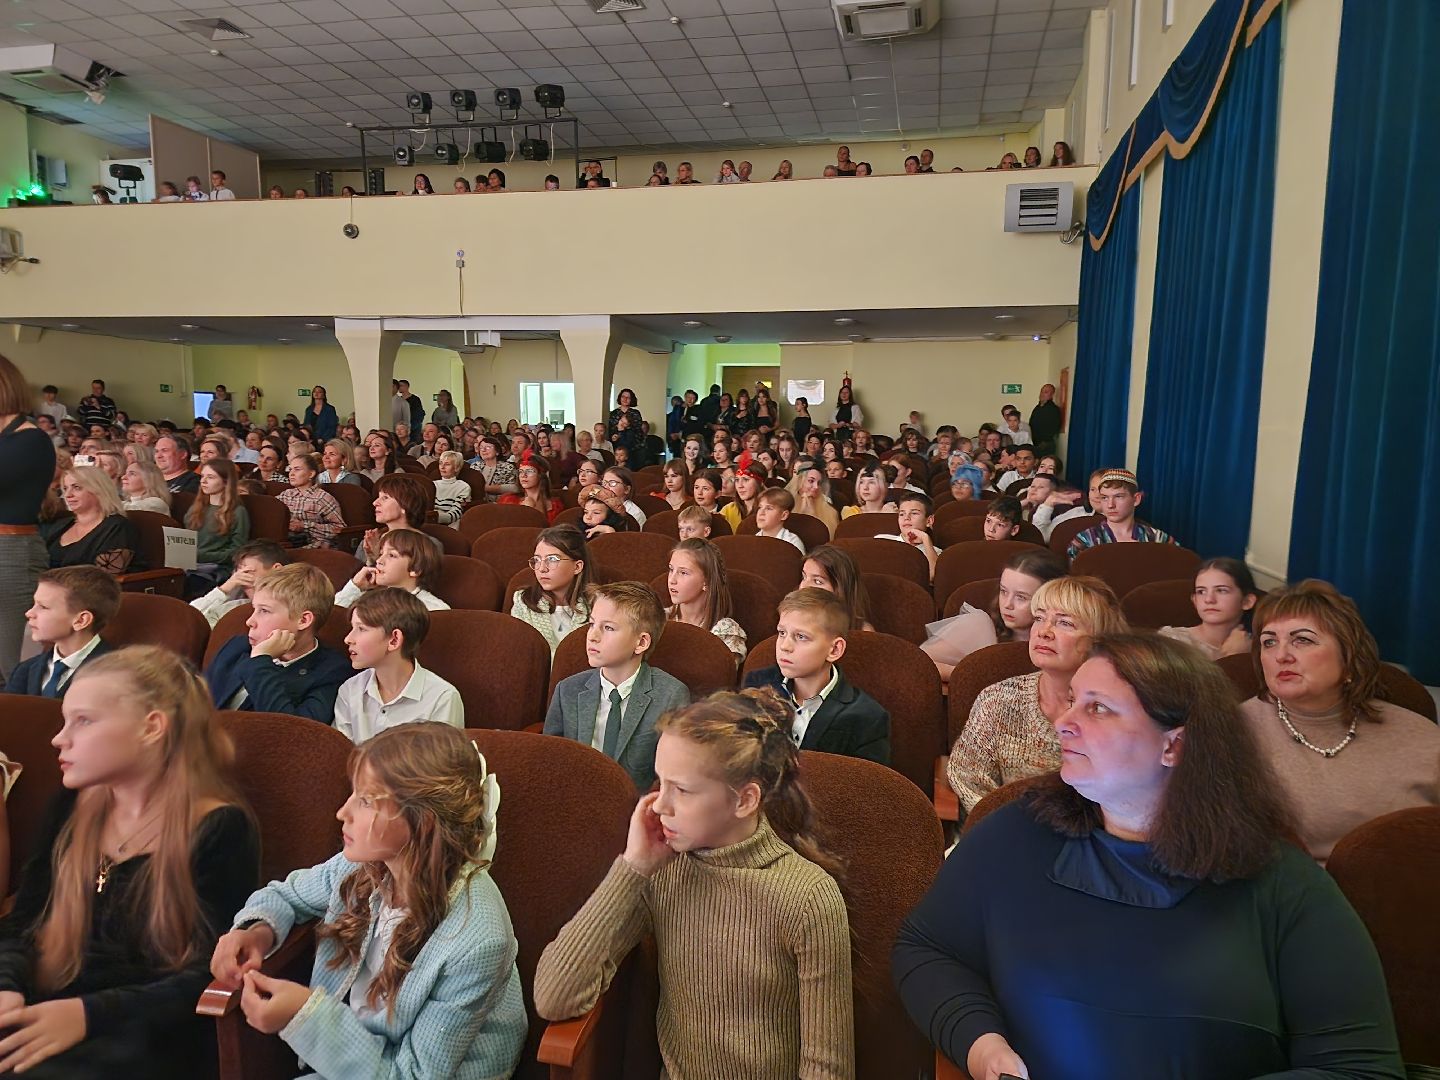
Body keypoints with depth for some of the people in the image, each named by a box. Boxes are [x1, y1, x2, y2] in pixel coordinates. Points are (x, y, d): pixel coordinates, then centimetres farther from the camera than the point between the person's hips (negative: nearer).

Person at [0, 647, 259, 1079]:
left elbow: (213, 976, -12)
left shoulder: (221, 829, -9)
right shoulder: (72, 807, 12)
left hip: (146, 1037, -6)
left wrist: (88, 1014, -23)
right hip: (46, 1016, 6)